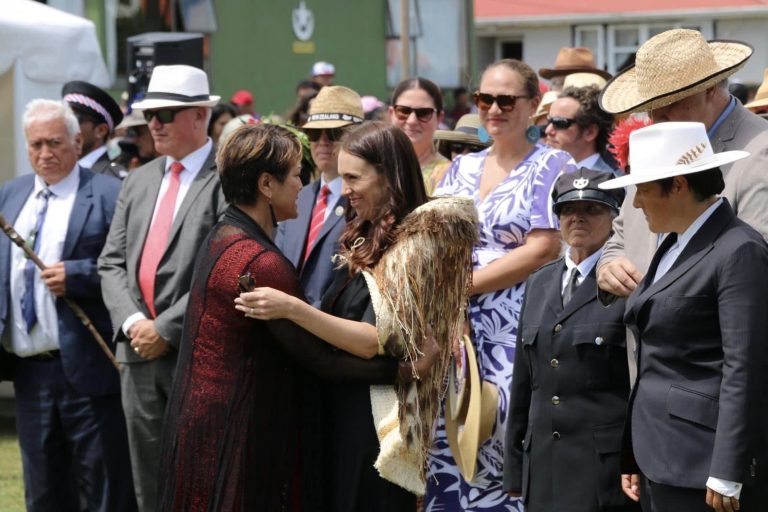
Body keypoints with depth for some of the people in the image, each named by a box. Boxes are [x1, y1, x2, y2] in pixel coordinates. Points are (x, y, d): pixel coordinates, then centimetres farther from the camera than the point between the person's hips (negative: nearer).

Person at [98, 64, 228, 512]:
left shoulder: (228, 179, -7)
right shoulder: (139, 181, 17)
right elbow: (112, 262, 12)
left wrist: (167, 329, -15)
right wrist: (132, 321, -5)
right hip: (140, 353, 7)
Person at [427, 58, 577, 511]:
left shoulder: (552, 167, -1)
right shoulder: (463, 168, 16)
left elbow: (543, 249, -11)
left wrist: (465, 283, -12)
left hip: (517, 326, -5)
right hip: (458, 326, 5)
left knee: (502, 437, -11)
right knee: (451, 440, 1)